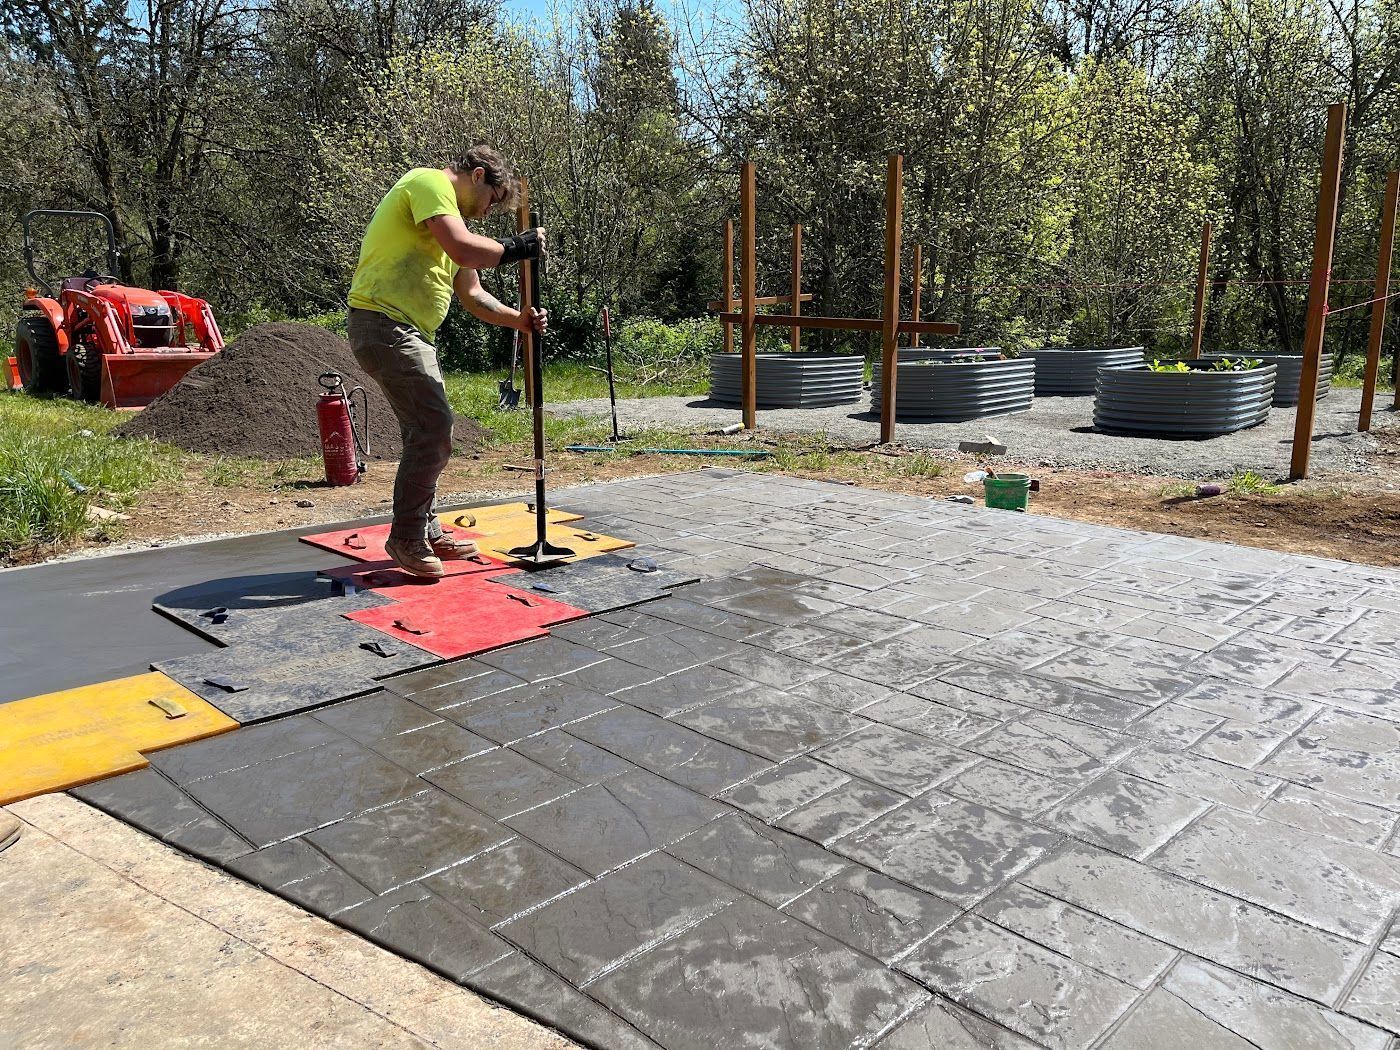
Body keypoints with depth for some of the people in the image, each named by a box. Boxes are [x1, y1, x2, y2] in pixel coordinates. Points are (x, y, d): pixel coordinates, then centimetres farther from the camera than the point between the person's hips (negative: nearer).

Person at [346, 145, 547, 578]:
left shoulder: (452, 215, 24)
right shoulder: (429, 182, -6)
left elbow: (471, 295, 23)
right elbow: (463, 250, -23)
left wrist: (519, 320, 11)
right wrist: (515, 248, -9)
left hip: (410, 332, 11)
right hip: (384, 323, -11)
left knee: (429, 432, 14)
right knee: (434, 427, -14)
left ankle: (427, 532, 24)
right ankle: (406, 538, -4)